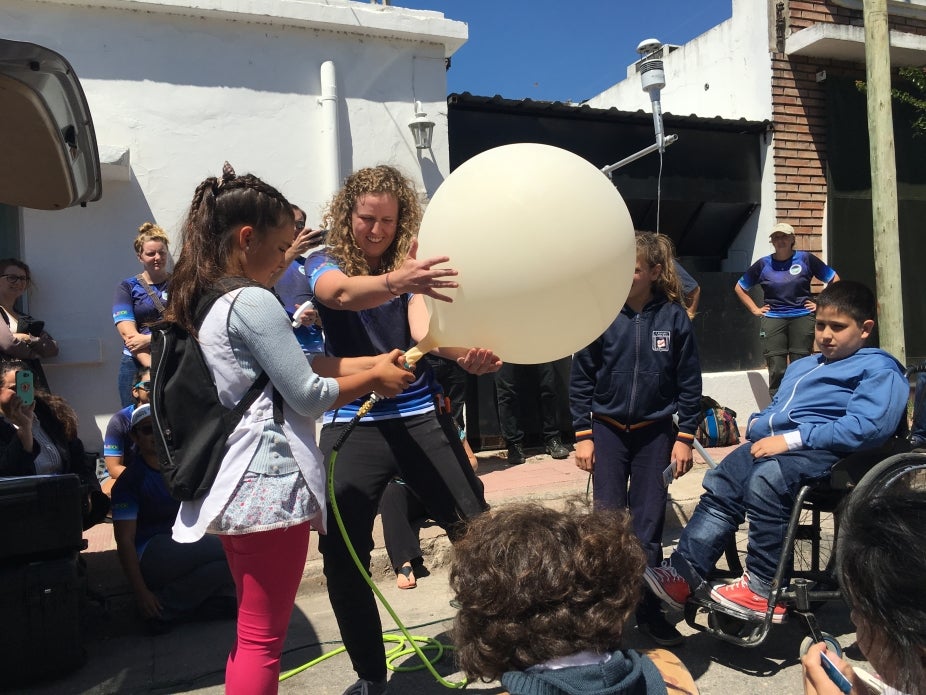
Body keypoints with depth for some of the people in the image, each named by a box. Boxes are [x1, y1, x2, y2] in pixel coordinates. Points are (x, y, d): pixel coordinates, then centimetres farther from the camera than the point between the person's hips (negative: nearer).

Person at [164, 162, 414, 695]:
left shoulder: (203, 302, 12)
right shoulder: (253, 302, -16)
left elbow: (291, 367, 11)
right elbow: (309, 395, -15)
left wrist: (371, 362, 8)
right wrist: (374, 379, 1)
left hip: (234, 485, 10)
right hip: (269, 484, -10)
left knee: (252, 635, 22)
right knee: (263, 641, 3)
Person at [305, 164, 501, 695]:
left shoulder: (412, 265, 3)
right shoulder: (326, 264, -2)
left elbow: (423, 325, -17)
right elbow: (342, 294, -27)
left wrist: (463, 352, -40)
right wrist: (394, 282, -49)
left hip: (421, 415, 1)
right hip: (353, 423, -1)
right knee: (342, 553, -3)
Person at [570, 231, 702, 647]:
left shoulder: (673, 316, -6)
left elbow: (689, 382, 0)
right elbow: (581, 378, -2)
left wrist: (685, 437, -1)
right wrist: (582, 435, -4)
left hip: (656, 433, 0)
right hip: (608, 430, 0)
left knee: (648, 526, 7)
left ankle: (648, 609, 22)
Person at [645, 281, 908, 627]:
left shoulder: (879, 370, 5)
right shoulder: (801, 366, 32)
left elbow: (865, 426, -13)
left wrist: (791, 439, -19)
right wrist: (756, 423, 9)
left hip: (823, 452, -7)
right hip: (774, 444, 8)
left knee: (765, 480, -34)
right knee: (719, 487, -16)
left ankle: (763, 590, -24)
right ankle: (683, 572, -21)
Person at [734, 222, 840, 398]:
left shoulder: (806, 259, 4)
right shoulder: (763, 264, 7)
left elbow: (834, 279, 11)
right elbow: (739, 288, 17)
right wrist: (755, 309, 9)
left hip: (802, 318, 0)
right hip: (772, 319, 1)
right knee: (776, 370, -3)